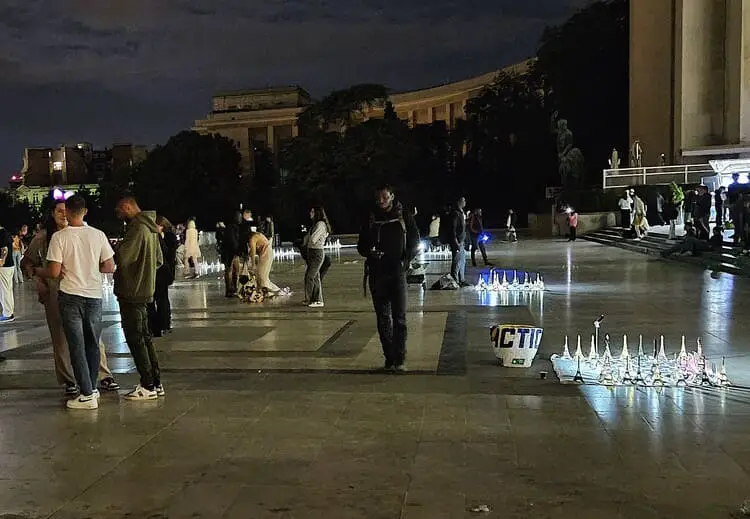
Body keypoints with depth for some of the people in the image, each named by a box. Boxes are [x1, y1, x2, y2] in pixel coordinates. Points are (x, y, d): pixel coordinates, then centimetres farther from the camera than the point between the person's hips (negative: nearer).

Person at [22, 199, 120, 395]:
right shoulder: (43, 236, 3)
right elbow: (26, 262, 13)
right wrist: (37, 277, -2)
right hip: (55, 292, -1)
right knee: (61, 337, 4)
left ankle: (104, 376, 5)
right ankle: (69, 381, 13)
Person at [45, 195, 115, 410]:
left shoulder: (59, 237, -10)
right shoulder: (98, 235, -2)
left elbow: (54, 272, -12)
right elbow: (109, 267, 1)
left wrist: (41, 273, 10)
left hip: (70, 297, -3)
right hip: (94, 295, 3)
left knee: (77, 346, 2)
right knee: (92, 344, 16)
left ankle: (87, 395, 2)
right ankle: (92, 388, 24)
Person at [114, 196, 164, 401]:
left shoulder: (137, 228, -17)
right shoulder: (150, 228, 14)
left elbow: (121, 257, -23)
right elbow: (159, 260, 21)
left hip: (132, 291, -10)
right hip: (145, 290, 10)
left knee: (135, 339, -3)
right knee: (144, 337, 15)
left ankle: (148, 386, 1)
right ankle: (155, 383, 19)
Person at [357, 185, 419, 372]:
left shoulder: (404, 217, 3)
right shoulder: (370, 220, 8)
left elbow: (415, 242, 8)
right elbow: (361, 245, 12)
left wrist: (405, 261, -7)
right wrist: (369, 252, -11)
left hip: (397, 272, -2)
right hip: (377, 273, 2)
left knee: (399, 317, -7)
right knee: (382, 318, 5)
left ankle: (400, 359, -4)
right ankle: (389, 358, 11)